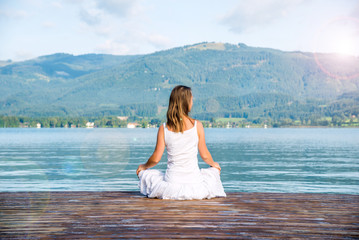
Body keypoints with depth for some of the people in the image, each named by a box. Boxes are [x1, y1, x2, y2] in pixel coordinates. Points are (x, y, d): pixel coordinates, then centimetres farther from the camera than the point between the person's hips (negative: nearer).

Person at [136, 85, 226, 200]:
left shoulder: (164, 128, -5)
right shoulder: (197, 125, -7)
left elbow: (156, 159, -2)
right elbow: (205, 155, 0)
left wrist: (143, 166, 20)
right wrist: (213, 163, 23)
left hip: (172, 183, -1)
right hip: (194, 184, 1)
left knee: (145, 173, 26)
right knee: (215, 170, 32)